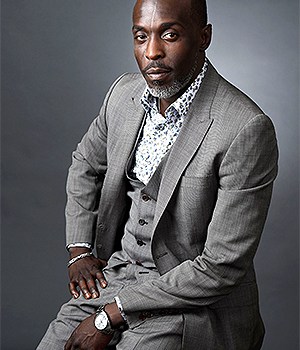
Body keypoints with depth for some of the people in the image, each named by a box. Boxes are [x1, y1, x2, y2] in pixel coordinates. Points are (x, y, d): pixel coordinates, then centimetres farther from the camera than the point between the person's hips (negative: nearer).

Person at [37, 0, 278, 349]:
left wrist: (111, 316, -18)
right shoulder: (123, 92, -2)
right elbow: (86, 163, 18)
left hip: (195, 298, -5)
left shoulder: (247, 130, -23)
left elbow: (222, 266, -21)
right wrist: (78, 250, 7)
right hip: (114, 271, 6)